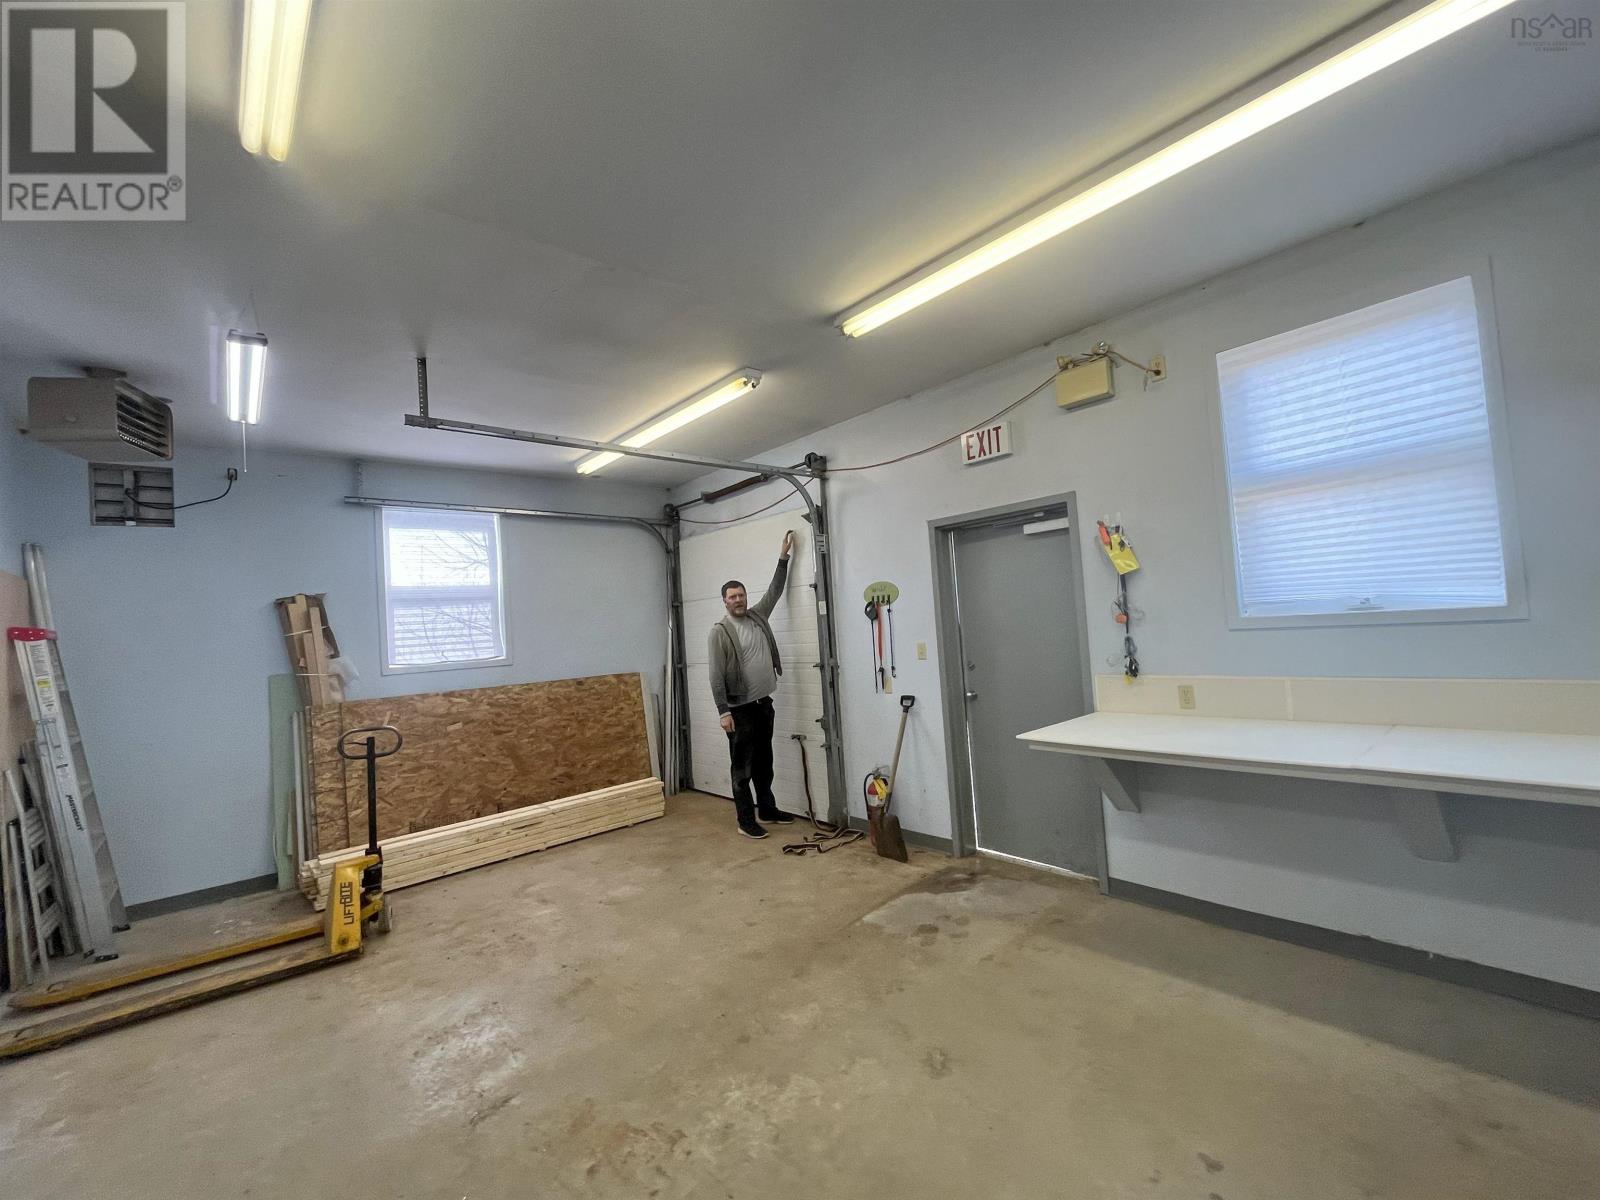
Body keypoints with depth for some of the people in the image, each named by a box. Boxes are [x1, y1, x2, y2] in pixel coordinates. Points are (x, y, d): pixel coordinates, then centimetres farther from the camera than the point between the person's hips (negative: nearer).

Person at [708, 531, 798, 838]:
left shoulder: (757, 616, 7)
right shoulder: (719, 631, -12)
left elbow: (775, 589, 16)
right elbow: (716, 676, -15)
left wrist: (784, 555, 13)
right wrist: (724, 711, -20)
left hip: (764, 704, 7)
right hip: (740, 709, -7)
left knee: (764, 763, 18)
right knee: (743, 768, 3)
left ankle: (768, 810, 31)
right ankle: (746, 820, 13)